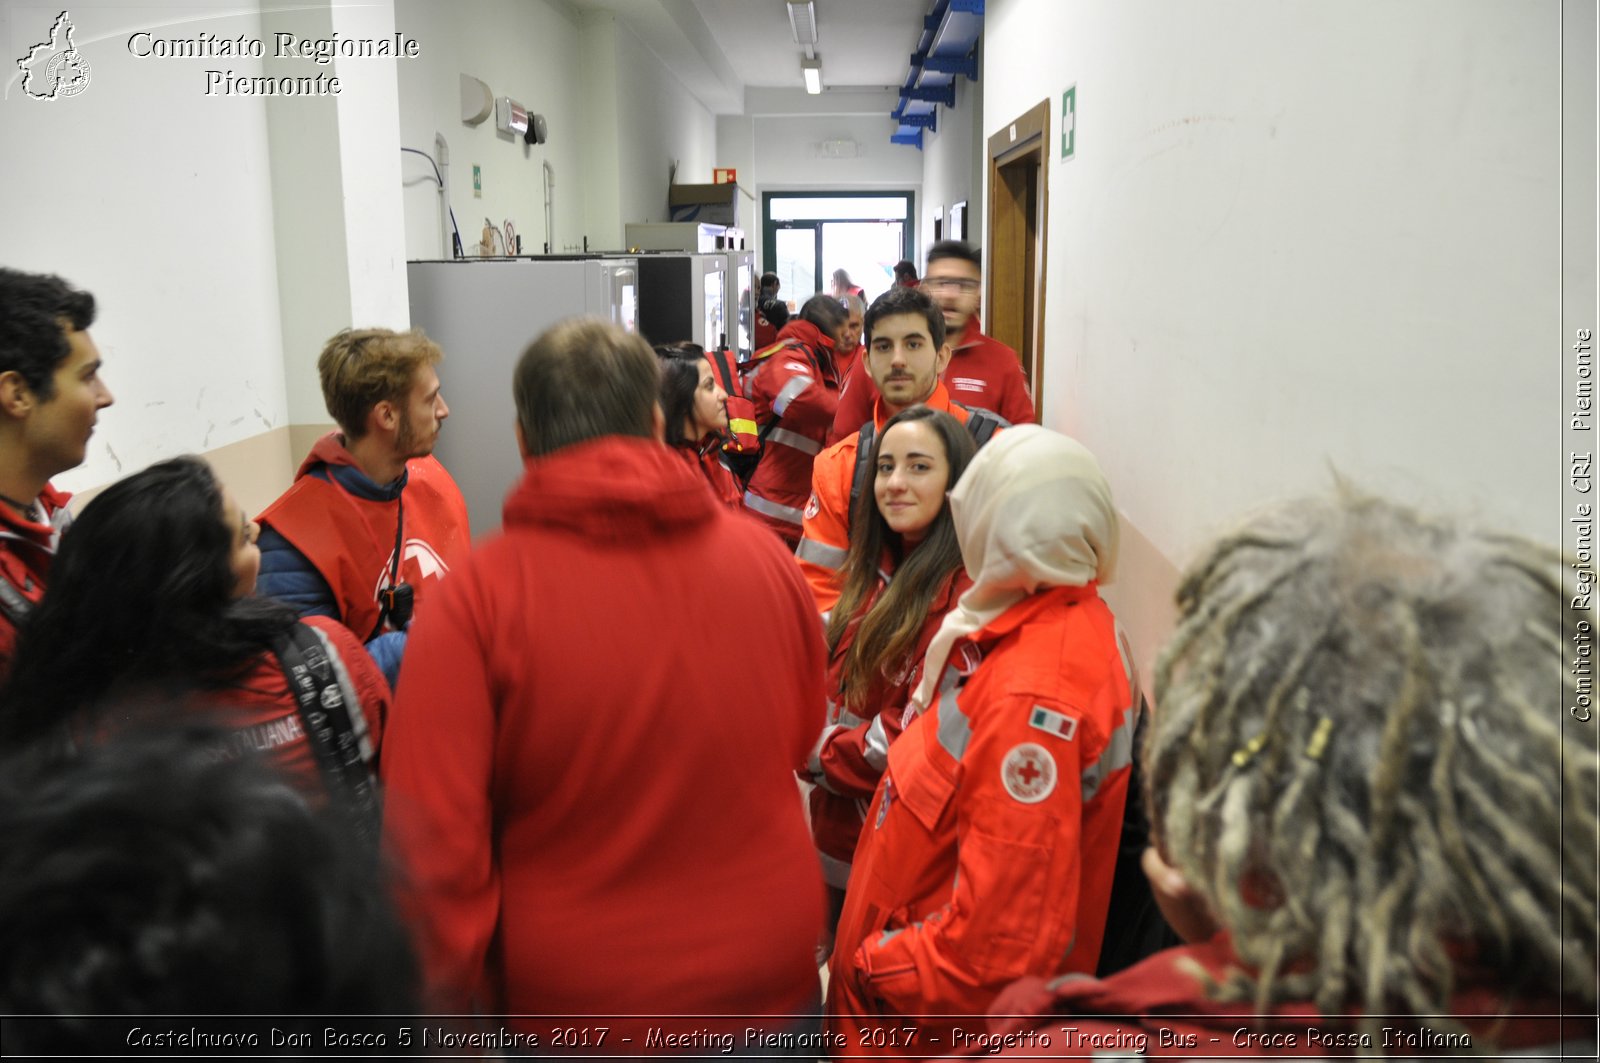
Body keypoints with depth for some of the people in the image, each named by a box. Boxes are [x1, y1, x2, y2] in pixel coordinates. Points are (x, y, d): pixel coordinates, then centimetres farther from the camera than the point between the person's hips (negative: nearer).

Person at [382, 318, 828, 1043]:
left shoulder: (477, 595, -20)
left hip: (571, 995, -1)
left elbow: (431, 836, -19)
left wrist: (454, 991, -3)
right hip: (771, 980, 2)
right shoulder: (765, 557, -10)